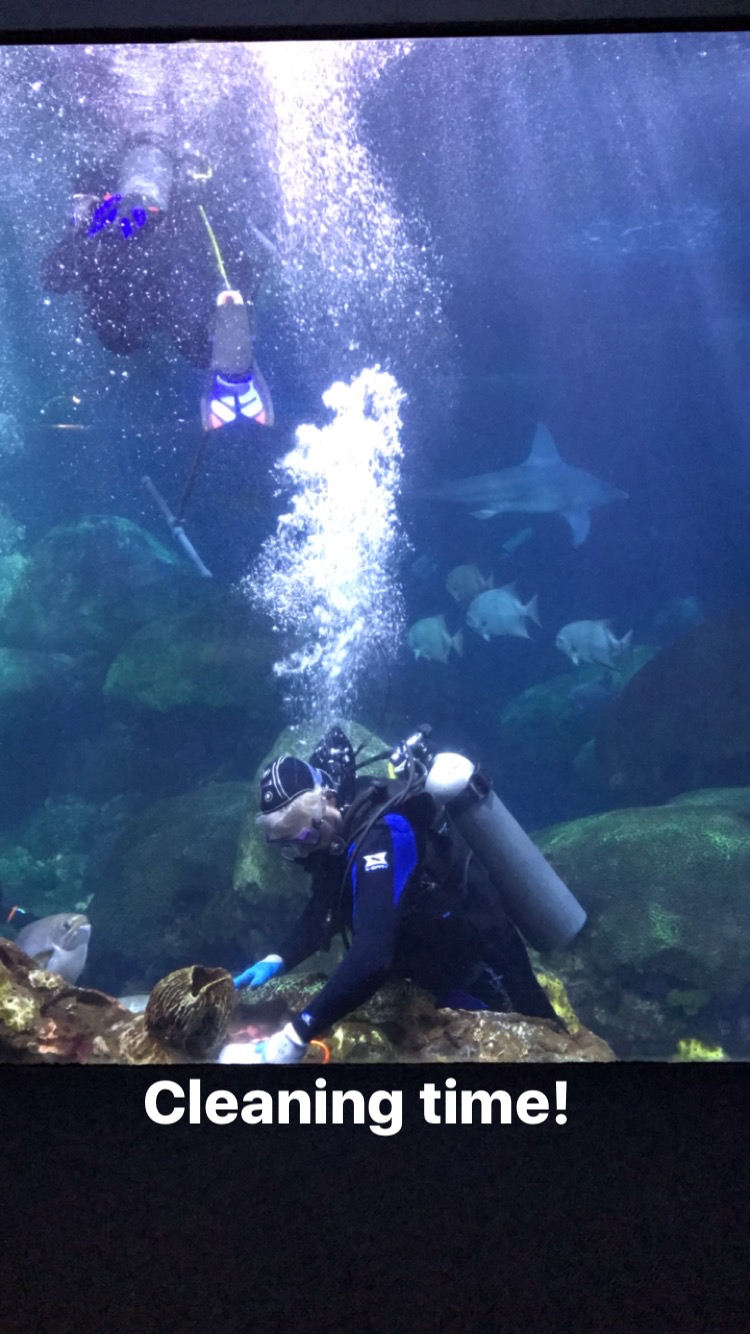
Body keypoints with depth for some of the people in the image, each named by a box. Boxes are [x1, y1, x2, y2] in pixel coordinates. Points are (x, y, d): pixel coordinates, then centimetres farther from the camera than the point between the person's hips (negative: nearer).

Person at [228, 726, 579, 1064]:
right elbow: (323, 909, 8)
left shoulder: (382, 834, -34)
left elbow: (370, 959, -45)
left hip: (486, 987, -9)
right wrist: (276, 961, -9)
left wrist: (294, 1038, -46)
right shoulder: (345, 824, -6)